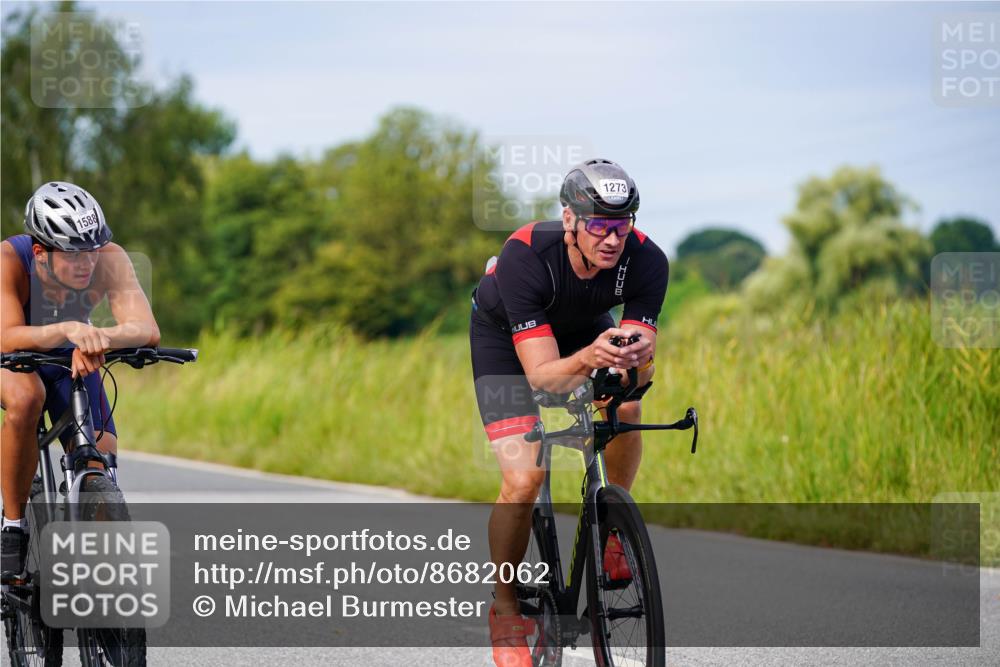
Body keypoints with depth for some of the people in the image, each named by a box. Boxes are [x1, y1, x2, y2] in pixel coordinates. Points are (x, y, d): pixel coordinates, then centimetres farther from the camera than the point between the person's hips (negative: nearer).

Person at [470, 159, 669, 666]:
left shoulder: (646, 262, -30)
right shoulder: (524, 258, -39)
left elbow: (639, 369, -28)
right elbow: (543, 376, -41)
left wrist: (638, 357, -51)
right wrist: (588, 359, -61)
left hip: (584, 327, 4)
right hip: (505, 336, -3)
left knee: (625, 405, -27)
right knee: (524, 480, -18)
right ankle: (505, 608, 3)